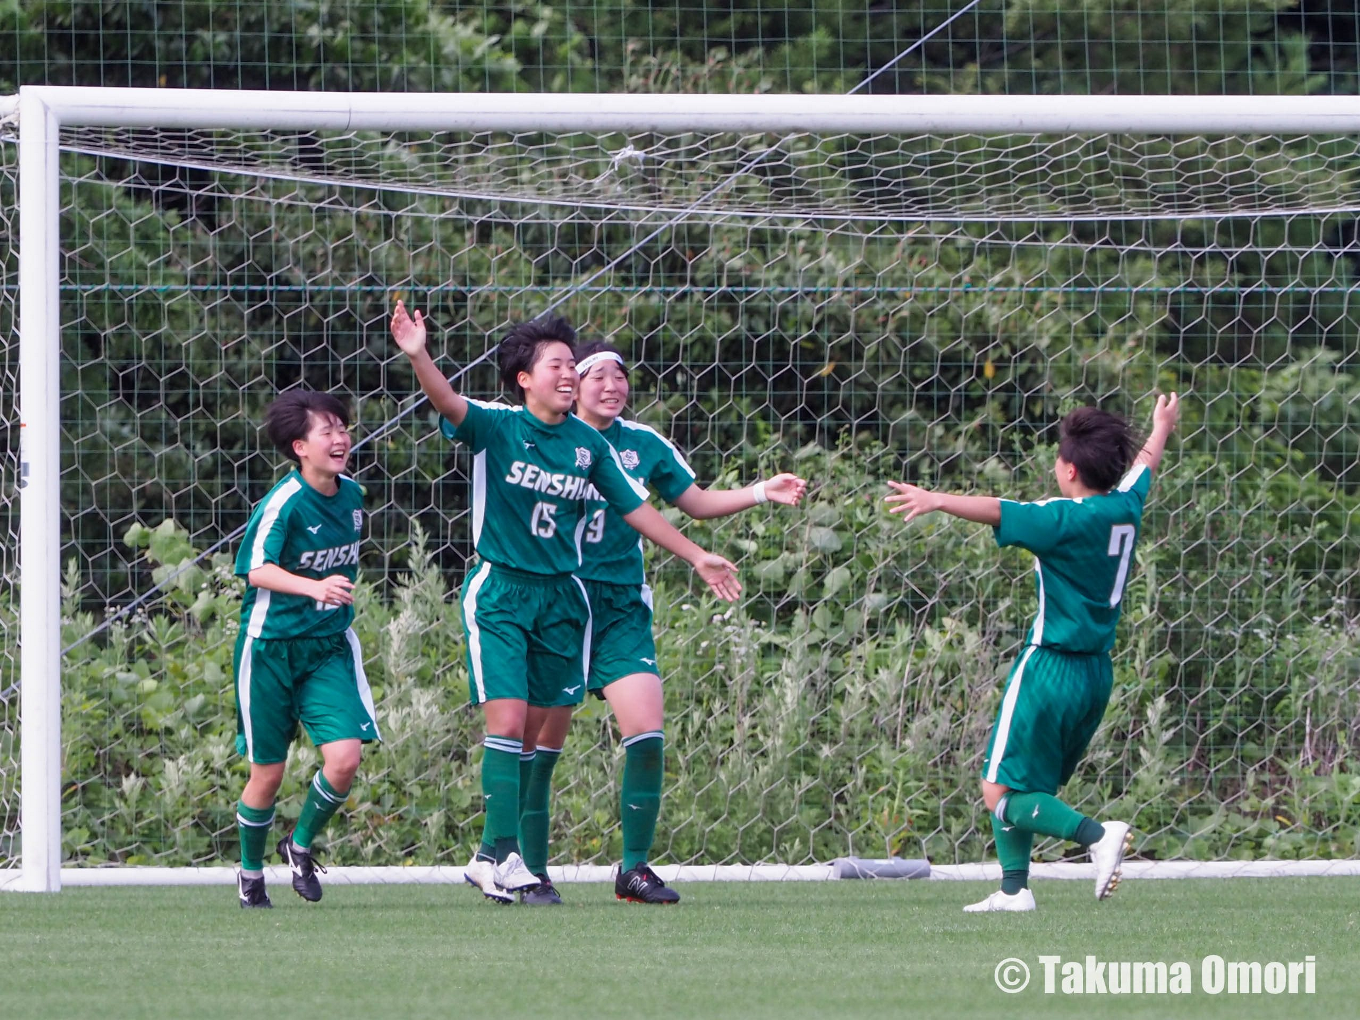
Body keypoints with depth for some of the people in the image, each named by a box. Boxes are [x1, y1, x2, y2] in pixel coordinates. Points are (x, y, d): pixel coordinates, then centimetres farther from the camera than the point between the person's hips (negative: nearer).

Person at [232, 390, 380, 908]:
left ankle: (300, 845, 12)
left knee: (345, 757, -14)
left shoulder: (351, 495, 3)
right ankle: (251, 874, 27)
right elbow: (256, 569, -28)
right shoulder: (284, 502, -17)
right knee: (268, 773, 4)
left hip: (329, 647, 5)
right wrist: (315, 587, -41)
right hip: (271, 646, -5)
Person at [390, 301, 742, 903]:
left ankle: (492, 858, 12)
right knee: (507, 721, -15)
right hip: (499, 590, -5)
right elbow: (449, 404, -27)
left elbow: (634, 508, 16)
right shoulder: (497, 427, -8)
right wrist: (418, 358, -47)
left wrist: (696, 557, 17)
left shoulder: (589, 444, 5)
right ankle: (502, 855, -14)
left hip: (562, 597, 5)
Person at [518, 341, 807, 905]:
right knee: (539, 740, -3)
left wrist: (761, 493, 4)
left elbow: (697, 501, 17)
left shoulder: (644, 444, 8)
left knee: (646, 732, -10)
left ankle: (634, 869, 0)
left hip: (622, 605, 3)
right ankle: (532, 872, 8)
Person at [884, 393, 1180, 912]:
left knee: (1001, 793, -7)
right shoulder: (1126, 508, 6)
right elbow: (1143, 465, 28)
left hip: (1051, 667, -8)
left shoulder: (1065, 520, -17)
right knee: (1026, 787, 18)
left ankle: (1097, 835, -23)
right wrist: (1161, 427, 47)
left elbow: (999, 512, -32)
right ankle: (1014, 888, 14)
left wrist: (937, 500, -40)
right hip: (1097, 671, 8)